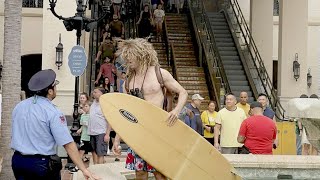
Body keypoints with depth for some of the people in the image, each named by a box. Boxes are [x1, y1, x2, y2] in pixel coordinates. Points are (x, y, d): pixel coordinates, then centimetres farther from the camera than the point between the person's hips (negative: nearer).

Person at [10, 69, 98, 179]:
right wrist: (83, 169, -18)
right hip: (42, 164, -6)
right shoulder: (53, 113, -16)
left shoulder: (19, 106, 4)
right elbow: (68, 144, -20)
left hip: (18, 160, 6)